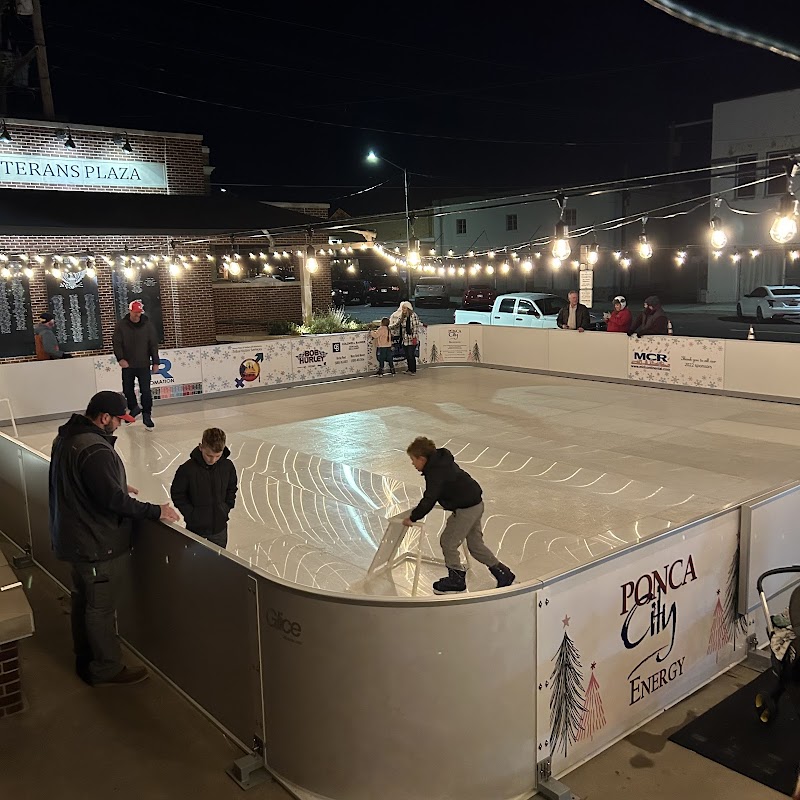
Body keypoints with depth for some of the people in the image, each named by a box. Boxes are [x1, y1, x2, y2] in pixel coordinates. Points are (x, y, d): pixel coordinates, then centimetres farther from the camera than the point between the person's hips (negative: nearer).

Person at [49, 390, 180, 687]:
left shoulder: (66, 437, 2)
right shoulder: (96, 451, -30)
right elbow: (113, 500, -29)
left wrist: (118, 486, 15)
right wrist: (156, 511, -21)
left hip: (72, 537, 10)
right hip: (97, 544, -10)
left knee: (83, 600, 23)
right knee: (101, 607, 6)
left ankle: (86, 660, 40)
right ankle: (106, 670, 23)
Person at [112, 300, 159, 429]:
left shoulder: (148, 325, -3)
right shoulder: (121, 325, -3)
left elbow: (153, 344, -1)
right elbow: (116, 343, -3)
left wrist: (155, 362, -2)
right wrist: (120, 358, -15)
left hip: (144, 365, -1)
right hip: (127, 365, 1)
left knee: (146, 391, -5)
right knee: (128, 389, 11)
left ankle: (147, 416, 5)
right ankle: (134, 408, 36)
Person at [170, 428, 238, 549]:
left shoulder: (228, 466, -8)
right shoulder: (187, 469, -18)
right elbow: (177, 494, -6)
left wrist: (226, 509, 2)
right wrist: (190, 514, -10)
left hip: (220, 529, 3)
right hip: (196, 529, -3)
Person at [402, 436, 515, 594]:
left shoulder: (435, 472, -22)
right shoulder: (439, 461, 8)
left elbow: (429, 500, -25)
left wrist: (413, 518, -15)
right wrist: (421, 507, 28)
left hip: (466, 509, -10)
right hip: (475, 504, 10)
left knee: (448, 542, 3)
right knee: (475, 544, 17)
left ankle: (456, 579, 18)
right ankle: (503, 573, 24)